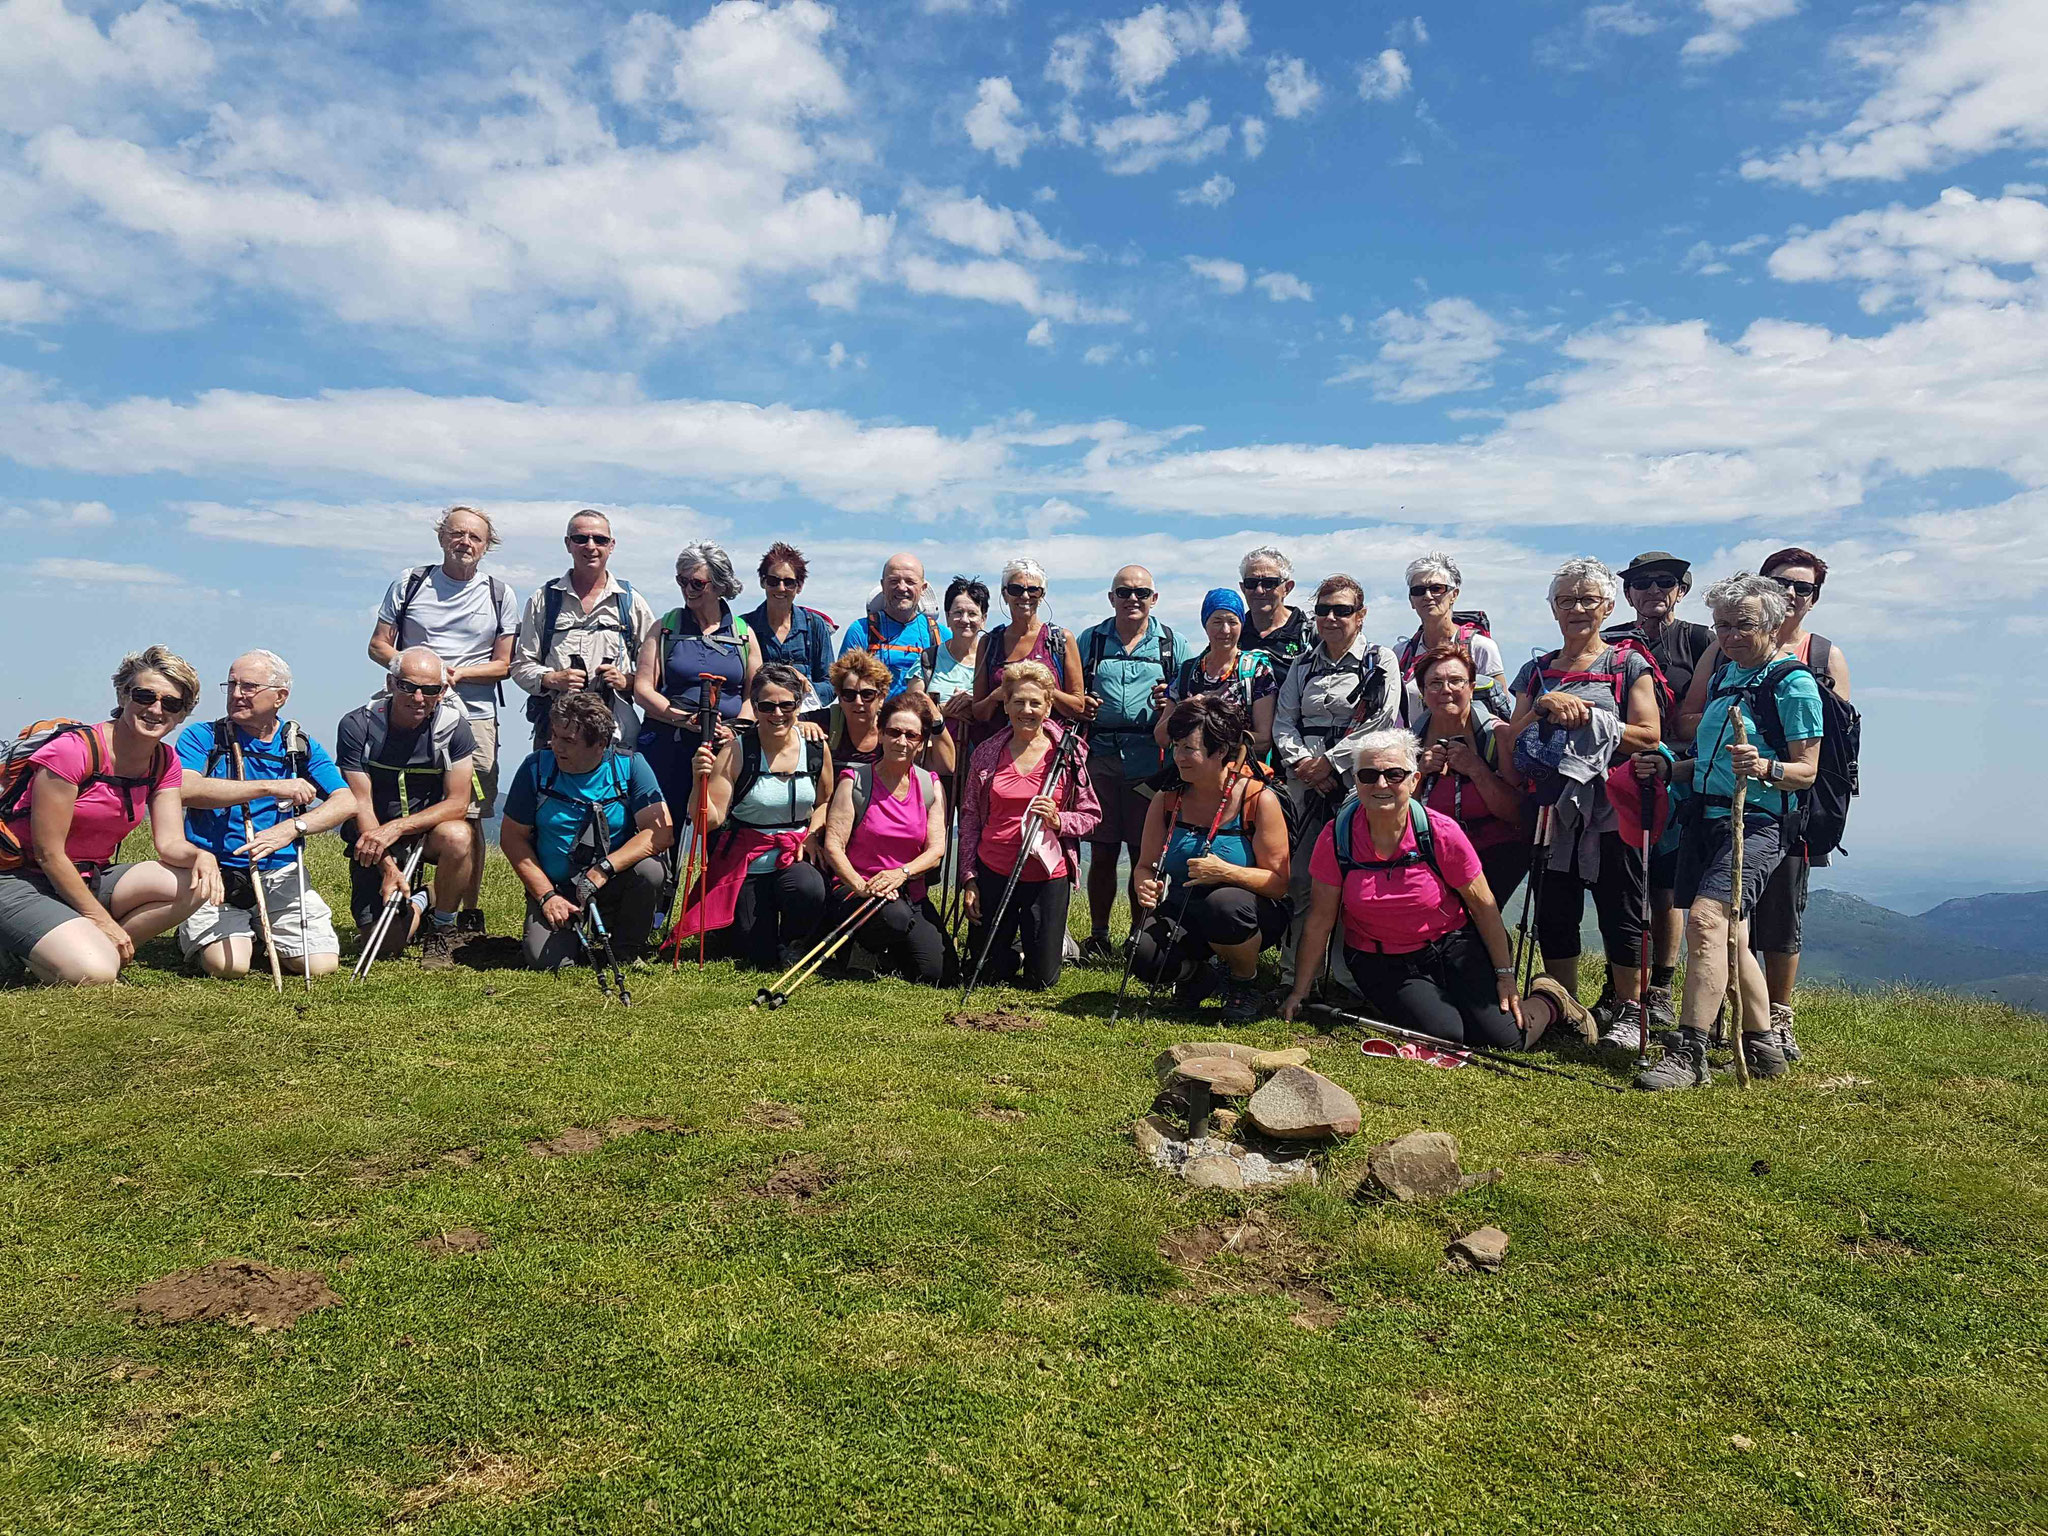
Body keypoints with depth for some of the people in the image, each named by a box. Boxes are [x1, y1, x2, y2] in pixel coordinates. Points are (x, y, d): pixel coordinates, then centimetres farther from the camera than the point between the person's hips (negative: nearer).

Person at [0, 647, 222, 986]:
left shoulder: (164, 761, 2)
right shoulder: (73, 750, -19)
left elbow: (171, 843, -4)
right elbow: (48, 854, -18)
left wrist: (200, 855, -29)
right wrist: (102, 920, -17)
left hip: (90, 880, 7)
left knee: (197, 886, -19)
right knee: (94, 975, -30)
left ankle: (95, 947, -6)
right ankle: (28, 953, 2)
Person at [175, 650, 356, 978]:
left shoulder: (301, 747, 9)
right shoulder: (201, 737, 3)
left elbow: (346, 803, -5)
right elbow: (185, 789, -18)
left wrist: (292, 828, -23)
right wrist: (272, 787, -22)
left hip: (279, 875, 2)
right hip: (214, 873, -2)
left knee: (320, 965, -12)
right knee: (229, 965, -23)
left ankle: (264, 929, 20)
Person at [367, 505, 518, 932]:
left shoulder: (500, 595, 10)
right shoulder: (408, 584, 11)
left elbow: (505, 665, 7)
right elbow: (378, 645, 10)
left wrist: (458, 673, -10)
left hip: (473, 717, -1)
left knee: (469, 818, -2)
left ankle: (469, 914, 6)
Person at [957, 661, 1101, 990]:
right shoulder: (987, 753, 1)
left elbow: (1091, 815, 2)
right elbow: (969, 817, 6)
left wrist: (1058, 820, -18)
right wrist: (969, 879, 1)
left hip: (1048, 876, -1)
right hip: (993, 872, 1)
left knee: (1042, 978, 4)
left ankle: (1054, 937, 36)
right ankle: (1011, 944, 42)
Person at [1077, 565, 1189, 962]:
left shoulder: (1172, 644, 11)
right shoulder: (1089, 640, 13)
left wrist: (1169, 705, -10)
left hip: (1150, 761, -1)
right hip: (1101, 758, 1)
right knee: (1102, 851, 4)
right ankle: (1098, 935, 15)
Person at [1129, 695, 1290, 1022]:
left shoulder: (1258, 799, -12)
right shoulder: (1167, 799, 0)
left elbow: (1279, 882, -15)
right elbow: (1146, 866, 6)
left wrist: (1226, 872, -31)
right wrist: (1146, 888, -18)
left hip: (1248, 914, -3)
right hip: (1183, 915, 3)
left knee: (1224, 904, -39)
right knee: (1145, 956, -29)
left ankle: (1246, 982, -5)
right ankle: (1199, 972, 11)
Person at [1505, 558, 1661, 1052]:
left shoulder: (1628, 664, 4)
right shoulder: (1537, 670, 15)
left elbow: (1649, 736, -7)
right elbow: (1513, 738, 7)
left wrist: (1587, 720, -16)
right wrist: (1544, 707, -10)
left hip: (1611, 811, -4)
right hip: (1552, 809, 4)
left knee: (1620, 914, -1)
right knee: (1553, 914, 6)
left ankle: (1628, 1012, 7)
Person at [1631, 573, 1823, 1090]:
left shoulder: (1794, 683, -6)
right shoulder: (1722, 676, 17)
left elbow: (1807, 771, -9)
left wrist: (1764, 768, -28)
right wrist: (1669, 768, 8)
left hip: (1757, 822, -8)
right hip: (1704, 817, 8)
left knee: (1705, 919, -23)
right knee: (1729, 939, 13)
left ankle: (1687, 1055, -24)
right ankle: (1763, 1047, 27)